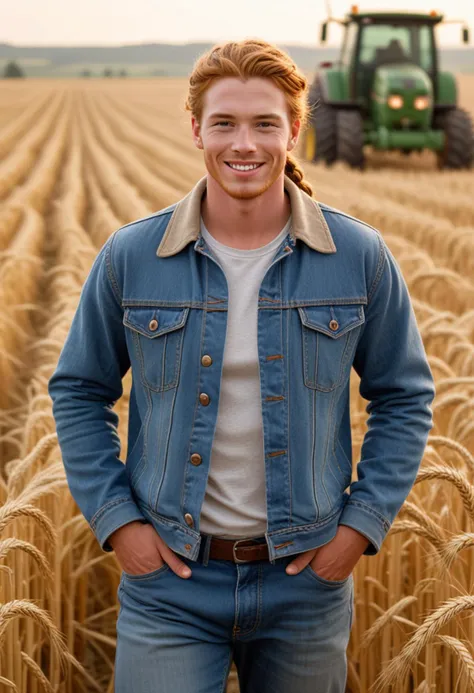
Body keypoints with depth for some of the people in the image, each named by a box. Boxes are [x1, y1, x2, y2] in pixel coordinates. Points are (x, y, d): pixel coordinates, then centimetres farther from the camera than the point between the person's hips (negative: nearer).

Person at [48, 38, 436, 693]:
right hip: (170, 579, -1)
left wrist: (362, 522, -3)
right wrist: (115, 519, -3)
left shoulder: (360, 258, -4)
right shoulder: (130, 258, -5)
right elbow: (78, 392, 6)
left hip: (305, 579, 1)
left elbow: (405, 397, 5)